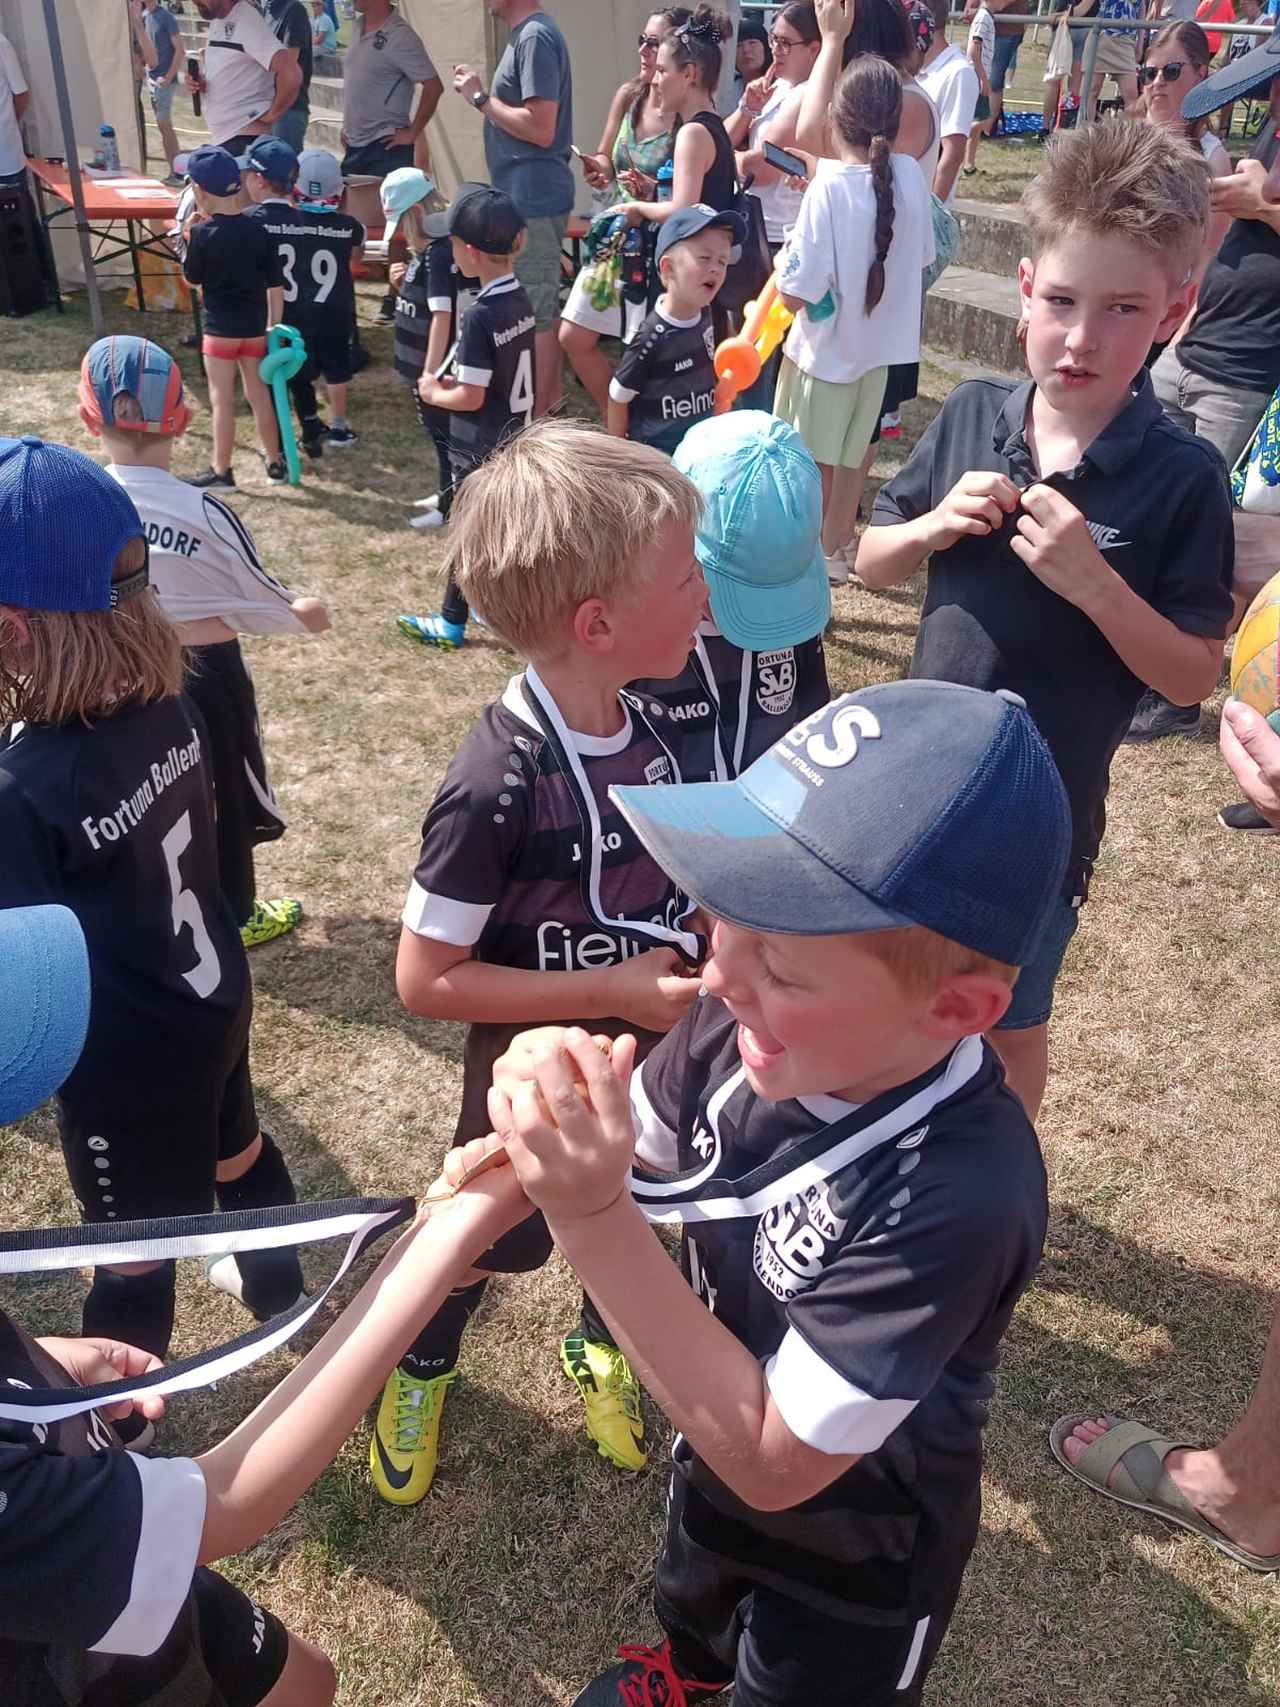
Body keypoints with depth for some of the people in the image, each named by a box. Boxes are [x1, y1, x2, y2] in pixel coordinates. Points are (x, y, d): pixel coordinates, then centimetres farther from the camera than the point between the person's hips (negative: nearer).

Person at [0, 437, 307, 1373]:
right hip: (213, 999, 7)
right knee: (237, 1150, 32)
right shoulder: (169, 706, -13)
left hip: (125, 1065, -6)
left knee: (132, 1253, 17)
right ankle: (277, 1288, 60)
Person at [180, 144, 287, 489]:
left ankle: (221, 470, 10)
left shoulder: (203, 233, -14)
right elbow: (275, 284, -1)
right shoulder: (257, 230, -3)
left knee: (222, 400, 3)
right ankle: (275, 462, 22)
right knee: (259, 394, 14)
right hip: (255, 327, 4)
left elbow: (191, 277, -1)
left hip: (220, 328, -4)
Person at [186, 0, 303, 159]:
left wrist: (272, 115, -17)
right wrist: (197, 80, 4)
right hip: (220, 134, 10)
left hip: (243, 138, -10)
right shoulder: (215, 20, 11)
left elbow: (291, 75, -29)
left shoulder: (247, 21, -17)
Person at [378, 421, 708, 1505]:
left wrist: (703, 956, -11)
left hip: (649, 1057, 5)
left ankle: (602, 1348, 59)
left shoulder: (649, 730, -11)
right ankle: (421, 1365, 53)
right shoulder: (499, 786, -32)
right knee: (495, 1242, 21)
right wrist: (612, 990, -28)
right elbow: (426, 979, -26)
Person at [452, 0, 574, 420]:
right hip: (530, 196, 10)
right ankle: (551, 398, 30)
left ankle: (536, 417, 3)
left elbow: (541, 127, -23)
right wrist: (482, 96, 2)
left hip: (531, 199, -10)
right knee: (543, 305, 18)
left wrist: (481, 98, -15)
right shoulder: (525, 35, 13)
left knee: (533, 311, -4)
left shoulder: (535, 36, -16)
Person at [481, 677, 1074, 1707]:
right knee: (692, 1609, 37)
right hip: (716, 1447, 6)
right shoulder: (749, 1024, -28)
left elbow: (770, 1460, -35)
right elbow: (638, 1152, -9)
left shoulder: (960, 1198, -42)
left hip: (855, 1559, -6)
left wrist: (593, 1221, -45)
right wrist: (547, 1144, -32)